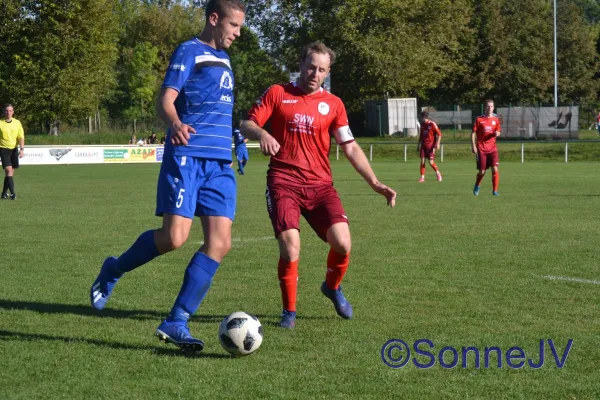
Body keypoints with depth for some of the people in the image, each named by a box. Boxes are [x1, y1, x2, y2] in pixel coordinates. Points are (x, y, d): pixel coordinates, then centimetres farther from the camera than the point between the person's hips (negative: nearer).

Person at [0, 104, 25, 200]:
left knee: (11, 173, 7)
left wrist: (22, 149, -10)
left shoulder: (17, 123, 5)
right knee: (8, 170, -15)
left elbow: (21, 137, 2)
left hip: (14, 149, 3)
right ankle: (12, 193, -19)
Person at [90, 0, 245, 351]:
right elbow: (166, 98, -13)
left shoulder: (223, 59, 21)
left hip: (220, 163, 8)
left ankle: (176, 323, -3)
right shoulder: (189, 51, -3)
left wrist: (234, 141, 33)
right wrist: (175, 123, -33)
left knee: (220, 242, -6)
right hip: (187, 156, -7)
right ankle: (113, 272, 14)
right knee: (174, 238, -14)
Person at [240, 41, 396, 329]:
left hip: (320, 184, 2)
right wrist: (261, 134, -21)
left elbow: (350, 147, 11)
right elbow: (247, 125, 4)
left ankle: (332, 287, 19)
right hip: (283, 183, -2)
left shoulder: (333, 104, 12)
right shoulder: (277, 94, 7)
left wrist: (375, 183, 1)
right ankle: (289, 310, 7)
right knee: (290, 249, -17)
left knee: (342, 243, -15)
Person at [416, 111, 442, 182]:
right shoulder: (422, 124, 10)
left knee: (431, 162, -9)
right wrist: (418, 145, 19)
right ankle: (422, 177, 1)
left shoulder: (432, 124, -9)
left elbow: (439, 134, -8)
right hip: (423, 145, 5)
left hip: (431, 145, -5)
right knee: (422, 161, -4)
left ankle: (438, 173, 16)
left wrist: (437, 144, -17)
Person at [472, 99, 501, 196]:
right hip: (481, 149, -2)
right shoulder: (479, 119, -1)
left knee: (495, 169, -13)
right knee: (482, 172, 3)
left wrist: (497, 133, -9)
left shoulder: (495, 119, 6)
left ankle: (495, 191, -6)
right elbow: (473, 133, 1)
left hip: (492, 148, 2)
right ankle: (477, 186, 32)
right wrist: (473, 146, -8)